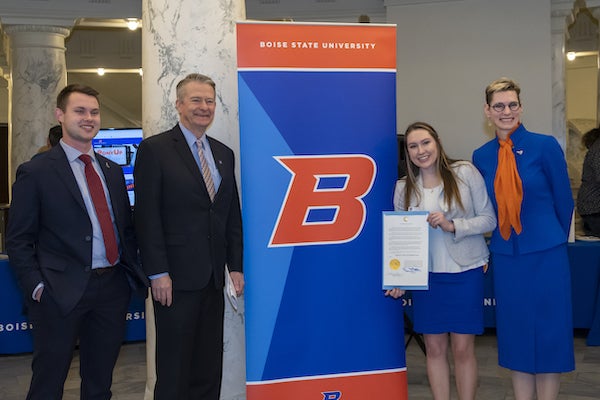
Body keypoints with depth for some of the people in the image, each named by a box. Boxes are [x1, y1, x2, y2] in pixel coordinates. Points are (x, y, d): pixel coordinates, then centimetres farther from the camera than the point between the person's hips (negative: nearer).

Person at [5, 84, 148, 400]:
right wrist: (36, 287, -13)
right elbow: (18, 240, -5)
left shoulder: (112, 170, 12)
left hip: (113, 287, 5)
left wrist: (134, 272, 4)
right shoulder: (35, 172, -4)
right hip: (62, 291, -5)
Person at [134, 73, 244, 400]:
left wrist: (236, 267, 8)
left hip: (214, 278, 6)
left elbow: (232, 216, 14)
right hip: (176, 278, -5)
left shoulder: (224, 154, 14)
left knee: (209, 369, 11)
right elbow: (147, 215, -9)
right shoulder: (155, 149, -4)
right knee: (174, 371, 5)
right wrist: (158, 273, -14)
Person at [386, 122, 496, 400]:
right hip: (425, 275, 2)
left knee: (463, 348, 3)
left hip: (465, 272, -2)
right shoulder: (404, 187, 5)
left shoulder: (465, 173, -3)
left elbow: (489, 219, -3)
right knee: (435, 348, 8)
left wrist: (452, 226, -17)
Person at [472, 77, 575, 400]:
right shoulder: (481, 157, 4)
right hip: (505, 257, 4)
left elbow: (564, 201, 2)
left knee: (548, 337, 5)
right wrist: (503, 240, 13)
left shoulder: (545, 146, -7)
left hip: (546, 256, -3)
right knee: (516, 339, 11)